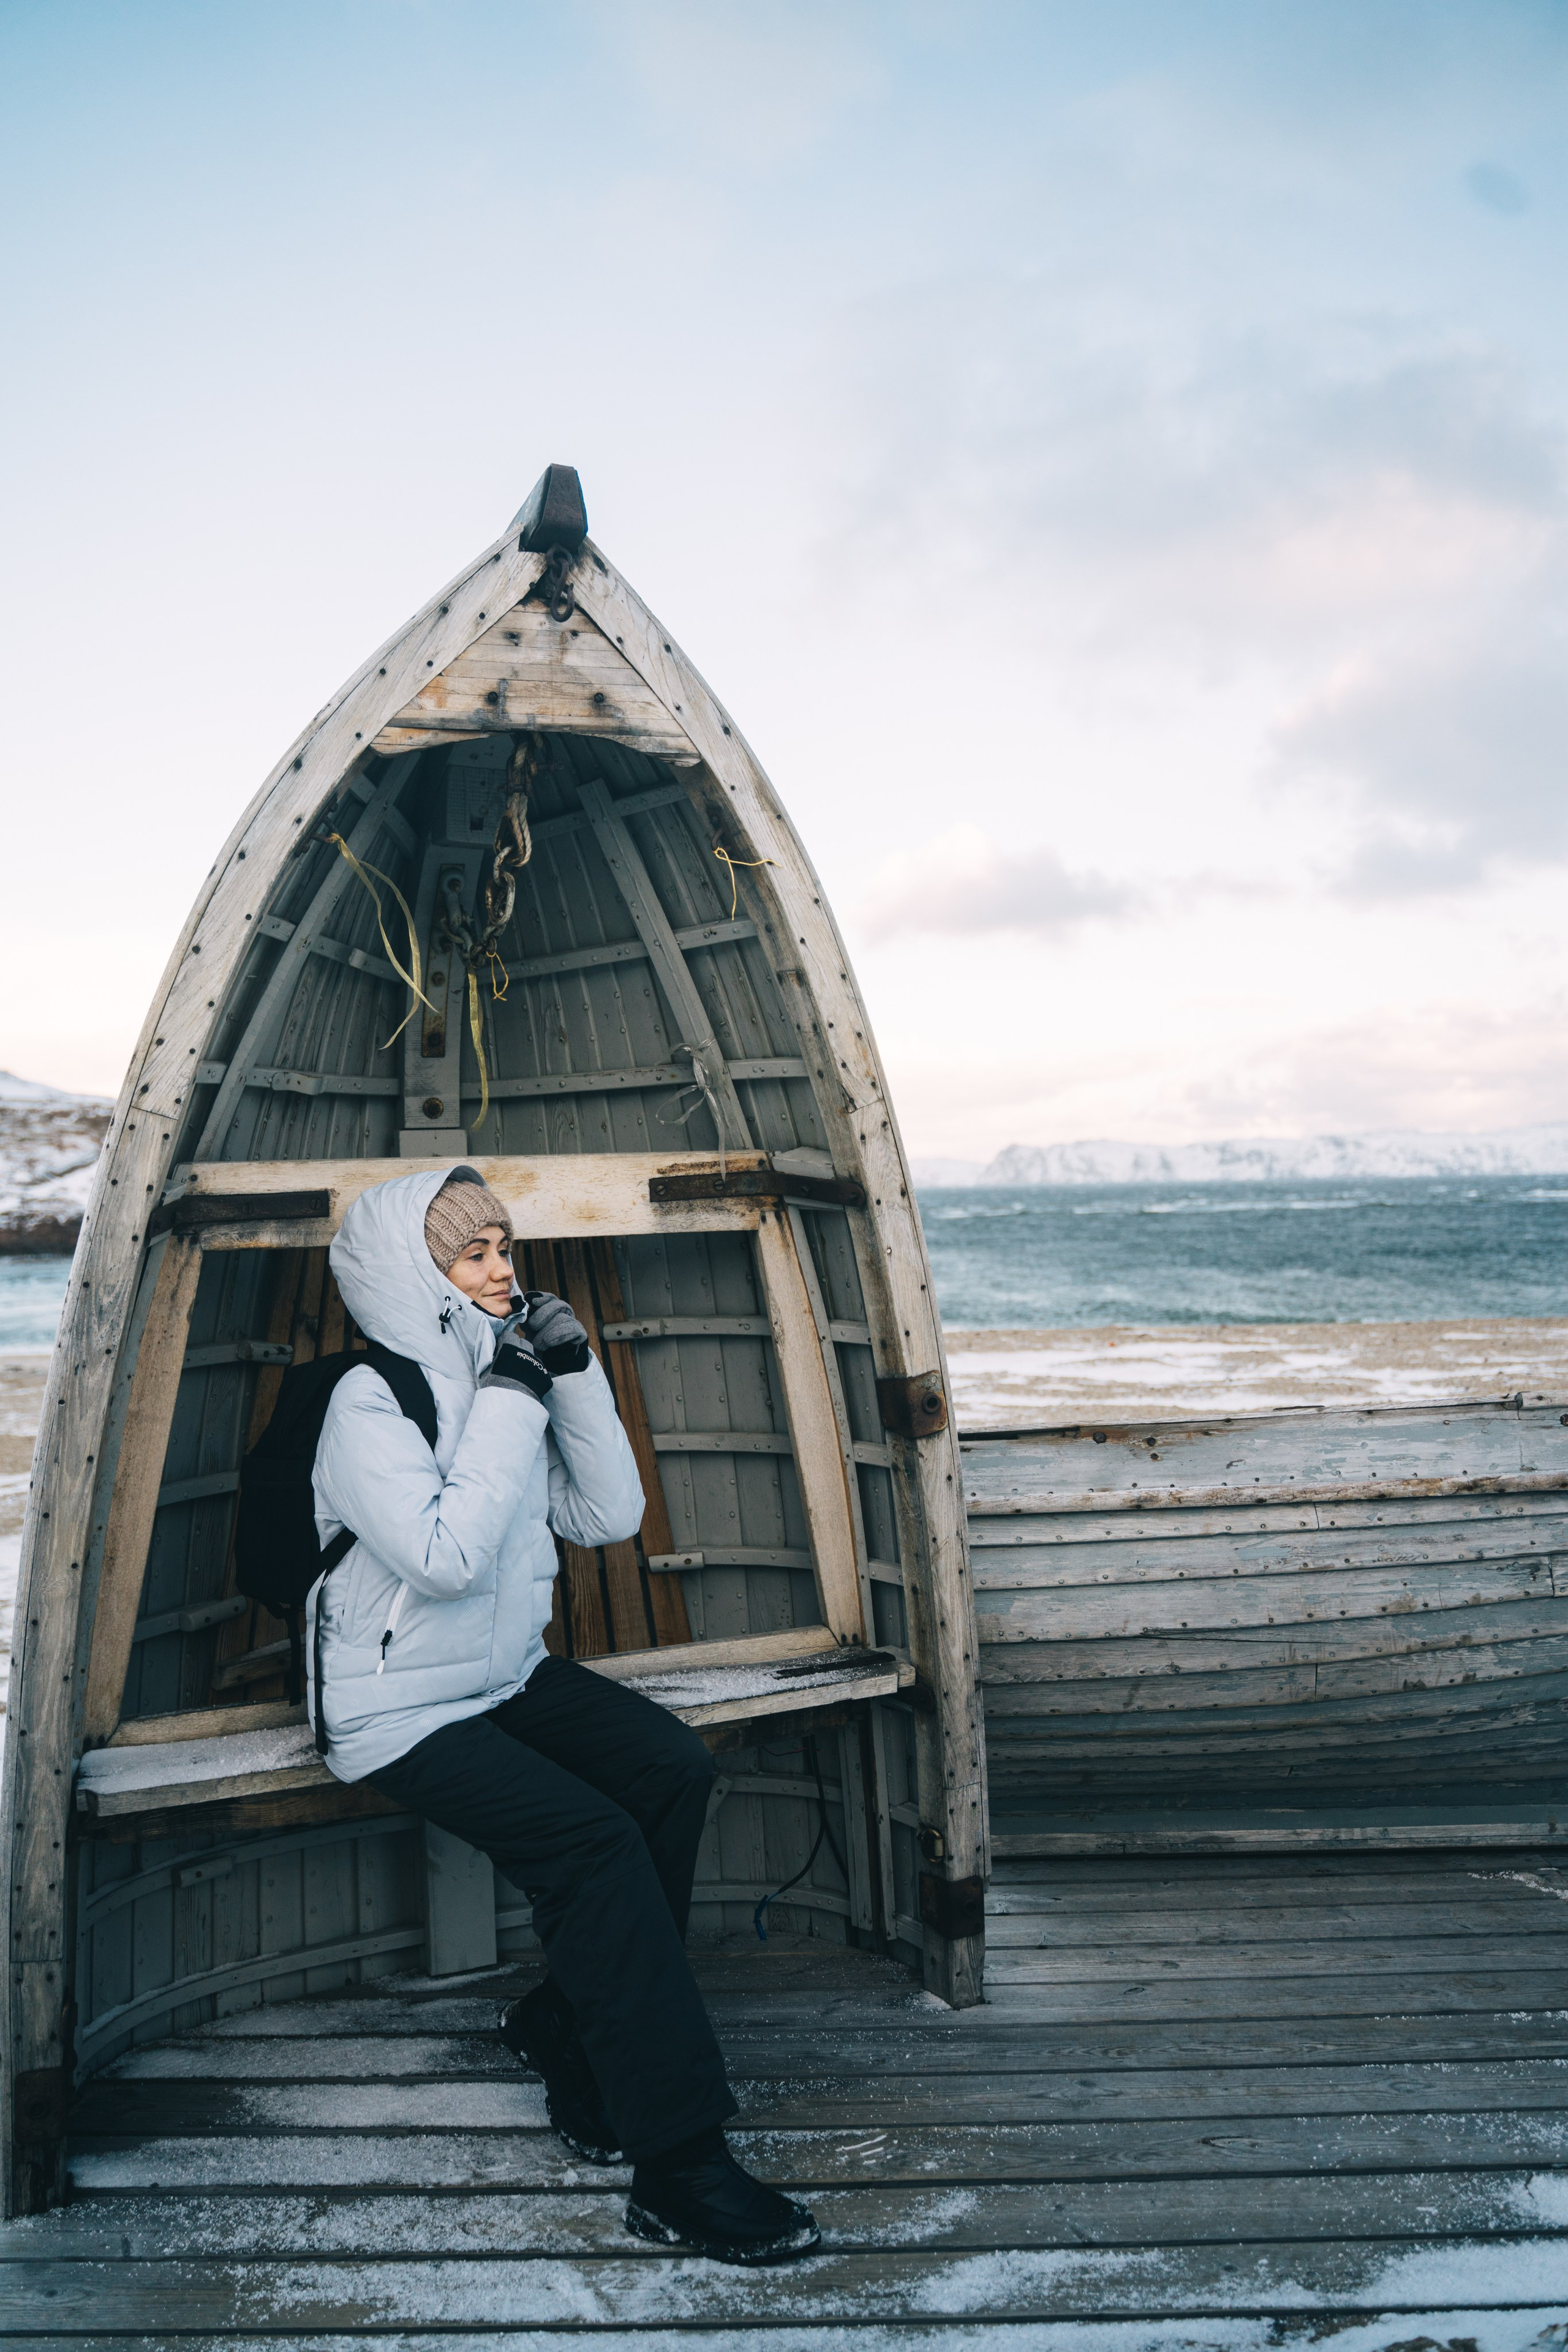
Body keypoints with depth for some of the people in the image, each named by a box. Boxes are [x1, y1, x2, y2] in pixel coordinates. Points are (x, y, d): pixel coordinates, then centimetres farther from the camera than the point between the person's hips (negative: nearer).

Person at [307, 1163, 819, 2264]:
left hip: (513, 1678, 7)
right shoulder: (372, 1402, -16)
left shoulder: (505, 1377, 6)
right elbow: (446, 1555, -28)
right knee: (593, 1840, -25)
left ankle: (569, 2032, 3)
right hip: (404, 1712, -7)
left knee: (674, 1766, -16)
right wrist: (507, 1405, -23)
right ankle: (677, 2166, -18)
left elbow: (612, 1516, 2)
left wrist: (576, 1377, -8)